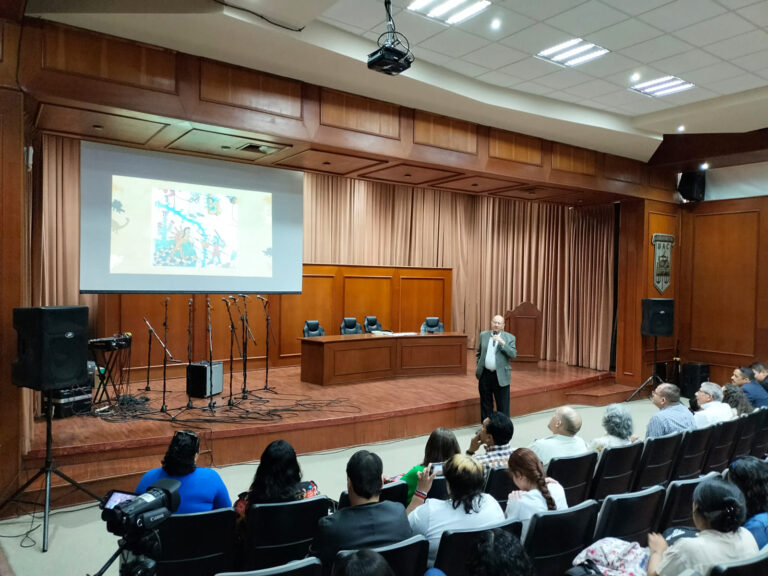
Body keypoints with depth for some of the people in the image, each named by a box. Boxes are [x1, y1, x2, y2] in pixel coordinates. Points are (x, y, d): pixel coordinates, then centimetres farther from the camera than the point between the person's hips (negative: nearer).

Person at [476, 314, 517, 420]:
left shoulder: (509, 338, -2)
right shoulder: (483, 335, 7)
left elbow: (513, 354, -14)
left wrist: (502, 343, -22)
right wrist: (478, 365, 6)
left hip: (501, 376, -3)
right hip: (485, 375, 3)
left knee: (503, 405, 1)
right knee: (486, 403, 14)